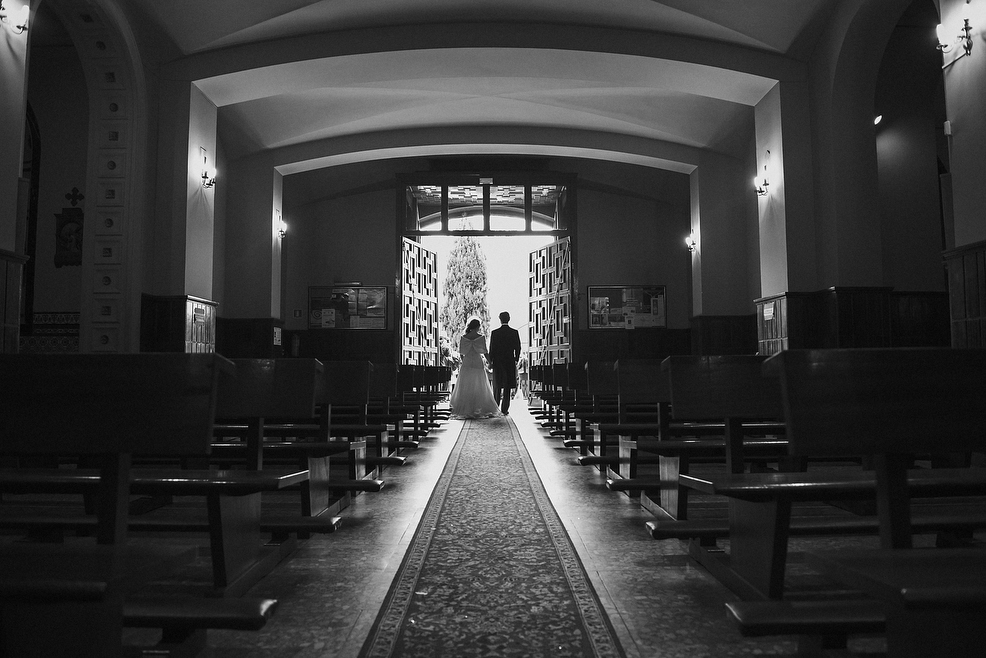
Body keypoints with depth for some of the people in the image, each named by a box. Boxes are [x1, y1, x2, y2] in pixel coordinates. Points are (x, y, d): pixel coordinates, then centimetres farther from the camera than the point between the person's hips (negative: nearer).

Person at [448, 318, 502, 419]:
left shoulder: (463, 338, 0)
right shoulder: (481, 337, -5)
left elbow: (461, 353, 5)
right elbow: (485, 352, -2)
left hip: (466, 364, 2)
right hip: (478, 365, -2)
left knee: (464, 389, 8)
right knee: (480, 389, 8)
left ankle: (464, 410, 6)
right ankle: (479, 410, 6)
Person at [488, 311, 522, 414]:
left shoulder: (494, 333, -7)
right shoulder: (514, 332, -4)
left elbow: (492, 349, -6)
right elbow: (518, 348, -1)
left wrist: (490, 361, 5)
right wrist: (516, 360, 12)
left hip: (498, 363, 0)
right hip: (510, 362, 0)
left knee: (497, 386, 12)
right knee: (507, 387, 5)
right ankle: (504, 409, 3)